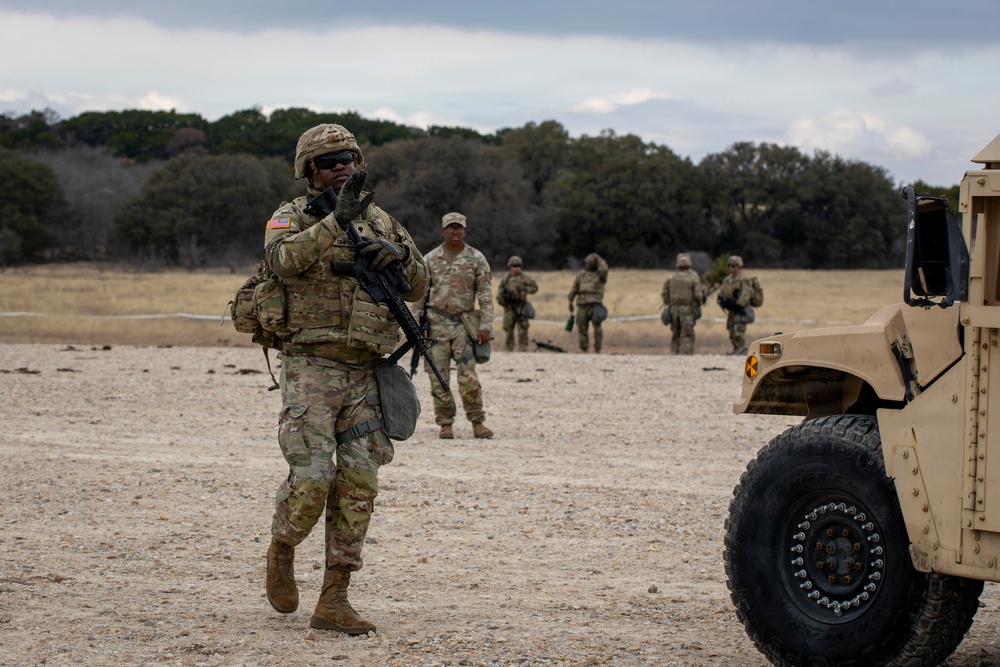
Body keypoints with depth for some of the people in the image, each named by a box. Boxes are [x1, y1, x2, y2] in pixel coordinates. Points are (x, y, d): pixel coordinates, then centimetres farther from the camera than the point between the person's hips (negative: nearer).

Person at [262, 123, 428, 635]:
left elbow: (417, 289, 14)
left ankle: (333, 602, 5)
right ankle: (281, 551, 18)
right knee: (311, 481, -14)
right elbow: (284, 258, -24)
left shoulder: (381, 222, 14)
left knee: (358, 485, -1)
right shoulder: (294, 216, -1)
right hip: (311, 368, -5)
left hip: (365, 375, 5)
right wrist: (338, 220, -35)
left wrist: (399, 253, -7)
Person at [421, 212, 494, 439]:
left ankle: (477, 422, -1)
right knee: (438, 377, 0)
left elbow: (486, 295, 0)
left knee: (468, 375, -10)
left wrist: (485, 326, -8)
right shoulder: (430, 259, 6)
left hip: (464, 322, -2)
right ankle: (445, 423, 8)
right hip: (436, 323, 2)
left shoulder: (476, 259, 2)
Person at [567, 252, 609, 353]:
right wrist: (570, 302, 10)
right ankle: (584, 350, 10)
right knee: (582, 329, 3)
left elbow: (604, 269, -23)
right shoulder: (581, 273, 13)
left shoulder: (600, 273, 2)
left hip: (595, 305, -4)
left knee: (597, 328, -11)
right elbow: (575, 288, 15)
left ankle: (597, 351, -6)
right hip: (582, 306, 4)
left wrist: (598, 259, -11)